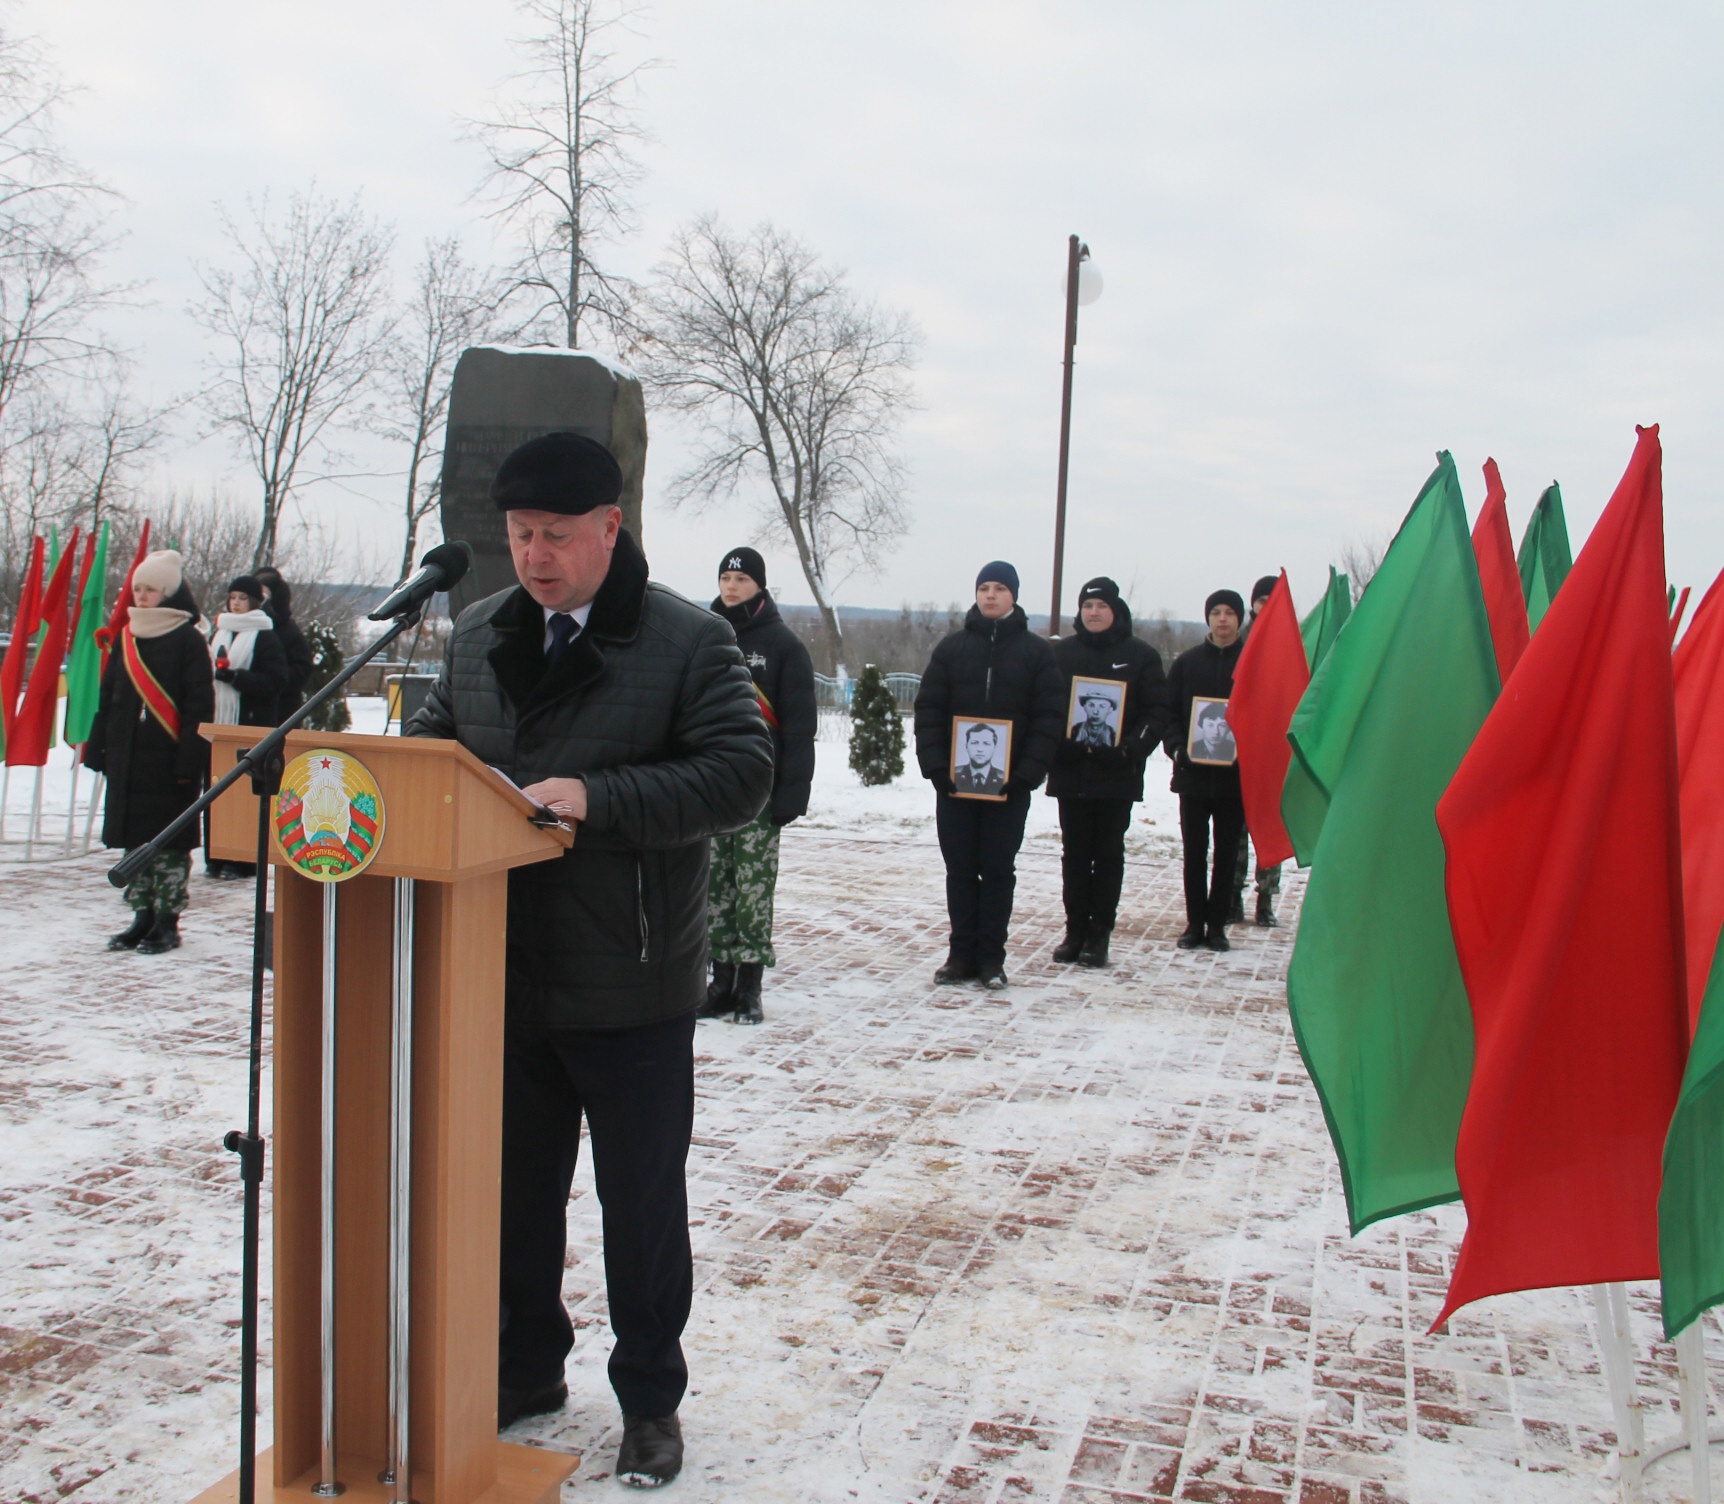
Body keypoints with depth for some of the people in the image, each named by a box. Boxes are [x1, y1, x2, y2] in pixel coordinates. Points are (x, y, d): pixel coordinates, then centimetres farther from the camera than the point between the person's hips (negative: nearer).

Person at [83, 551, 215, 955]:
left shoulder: (188, 640, -5)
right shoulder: (126, 638, 12)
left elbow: (199, 705, -9)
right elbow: (107, 697, 15)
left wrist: (189, 760, -15)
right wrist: (99, 748, 9)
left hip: (168, 756, -6)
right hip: (127, 756, 6)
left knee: (170, 840, -1)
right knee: (133, 838, 9)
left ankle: (167, 922, 7)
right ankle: (143, 917, 19)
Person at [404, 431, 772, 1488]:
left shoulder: (690, 640, -10)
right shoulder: (480, 634, 8)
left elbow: (741, 775, -18)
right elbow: (434, 732, 20)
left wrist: (597, 798, -26)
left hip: (631, 986, -5)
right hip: (503, 976, 5)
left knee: (643, 1204, 10)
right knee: (514, 1186, 20)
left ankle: (651, 1401, 29)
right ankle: (526, 1369, 41)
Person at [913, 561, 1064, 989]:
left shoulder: (1037, 651, 2)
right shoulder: (951, 647, 7)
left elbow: (1049, 717, -3)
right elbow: (928, 709, 3)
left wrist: (1027, 773, -14)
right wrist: (934, 765, -9)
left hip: (1009, 783, -2)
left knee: (998, 870, 4)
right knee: (960, 870, 6)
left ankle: (991, 957, 11)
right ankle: (962, 954, 14)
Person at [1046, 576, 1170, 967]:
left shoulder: (1140, 656, 1)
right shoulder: (1061, 652, 6)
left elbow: (1157, 712, -2)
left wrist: (1132, 748, -17)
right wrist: (1055, 744, -12)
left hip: (1117, 774, -2)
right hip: (1070, 771, 2)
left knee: (1109, 852, 5)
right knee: (1074, 852, 6)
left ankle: (1100, 934, 10)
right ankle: (1075, 930, 14)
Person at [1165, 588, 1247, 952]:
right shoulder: (1187, 662, 6)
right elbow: (1169, 711, 6)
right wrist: (1177, 748, -10)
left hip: (1235, 775, -1)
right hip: (1193, 772, 1)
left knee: (1227, 854, 7)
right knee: (1194, 853, 5)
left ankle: (1217, 925, 15)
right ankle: (1195, 923, 14)